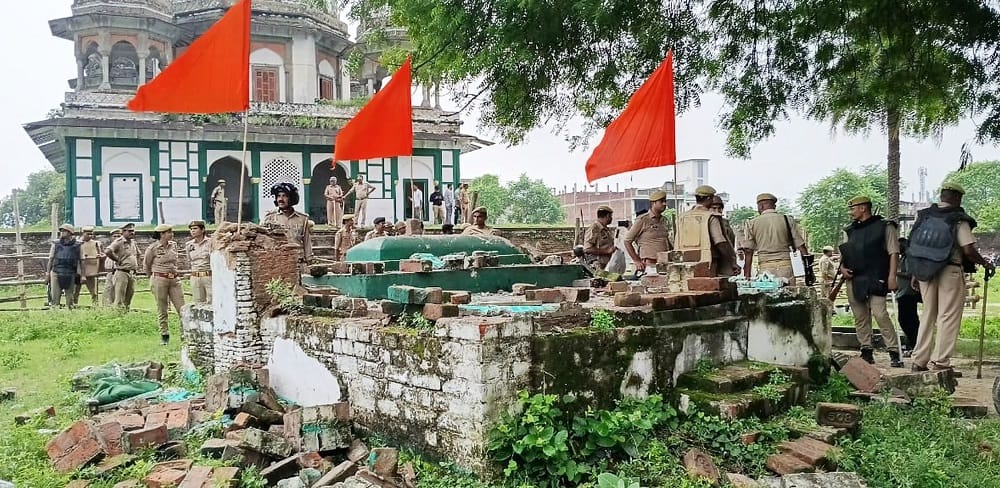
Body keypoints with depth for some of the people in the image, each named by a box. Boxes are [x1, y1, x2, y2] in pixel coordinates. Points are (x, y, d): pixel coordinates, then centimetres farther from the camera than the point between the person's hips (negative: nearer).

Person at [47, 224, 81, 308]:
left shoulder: (77, 245, 1)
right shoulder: (56, 244, 5)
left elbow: (79, 260, 5)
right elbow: (51, 259, 10)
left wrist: (79, 273, 4)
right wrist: (48, 272, 9)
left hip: (70, 275, -1)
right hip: (56, 273, 1)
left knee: (70, 296, 6)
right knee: (55, 296, 1)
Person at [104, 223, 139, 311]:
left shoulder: (133, 242, 14)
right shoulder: (119, 242, -10)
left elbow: (138, 254, 33)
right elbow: (107, 251, -25)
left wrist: (137, 265, 19)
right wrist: (117, 260, -14)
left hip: (132, 273, 8)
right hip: (122, 273, -8)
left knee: (129, 299, 12)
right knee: (119, 299, -6)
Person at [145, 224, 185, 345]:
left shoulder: (174, 245, 8)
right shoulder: (153, 248, -6)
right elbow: (146, 265, 8)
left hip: (174, 279, 4)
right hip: (159, 280, -4)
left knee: (182, 307, -1)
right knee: (162, 310, 4)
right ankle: (164, 335, 14)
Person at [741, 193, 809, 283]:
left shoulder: (752, 223, 6)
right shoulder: (787, 220, 9)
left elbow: (748, 251, 2)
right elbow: (801, 246, 5)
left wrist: (747, 276, 2)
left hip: (765, 267, -1)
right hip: (786, 266, 1)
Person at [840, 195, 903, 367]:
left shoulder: (884, 227, 2)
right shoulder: (850, 231, 18)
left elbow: (893, 253, -3)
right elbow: (843, 254, 24)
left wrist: (892, 277, -12)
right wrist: (842, 268, 4)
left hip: (875, 280, -6)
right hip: (853, 280, 6)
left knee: (880, 314, -15)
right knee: (860, 317, 7)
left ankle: (894, 353, -8)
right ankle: (866, 352, 15)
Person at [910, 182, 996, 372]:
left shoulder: (923, 216, 6)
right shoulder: (959, 220, -9)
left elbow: (914, 246, 9)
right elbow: (969, 251, -15)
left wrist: (915, 274, 16)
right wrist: (986, 264, 2)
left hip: (924, 271, 5)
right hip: (950, 271, -5)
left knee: (928, 314, 14)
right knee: (948, 317, 2)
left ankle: (919, 361, 14)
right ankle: (939, 362, 0)